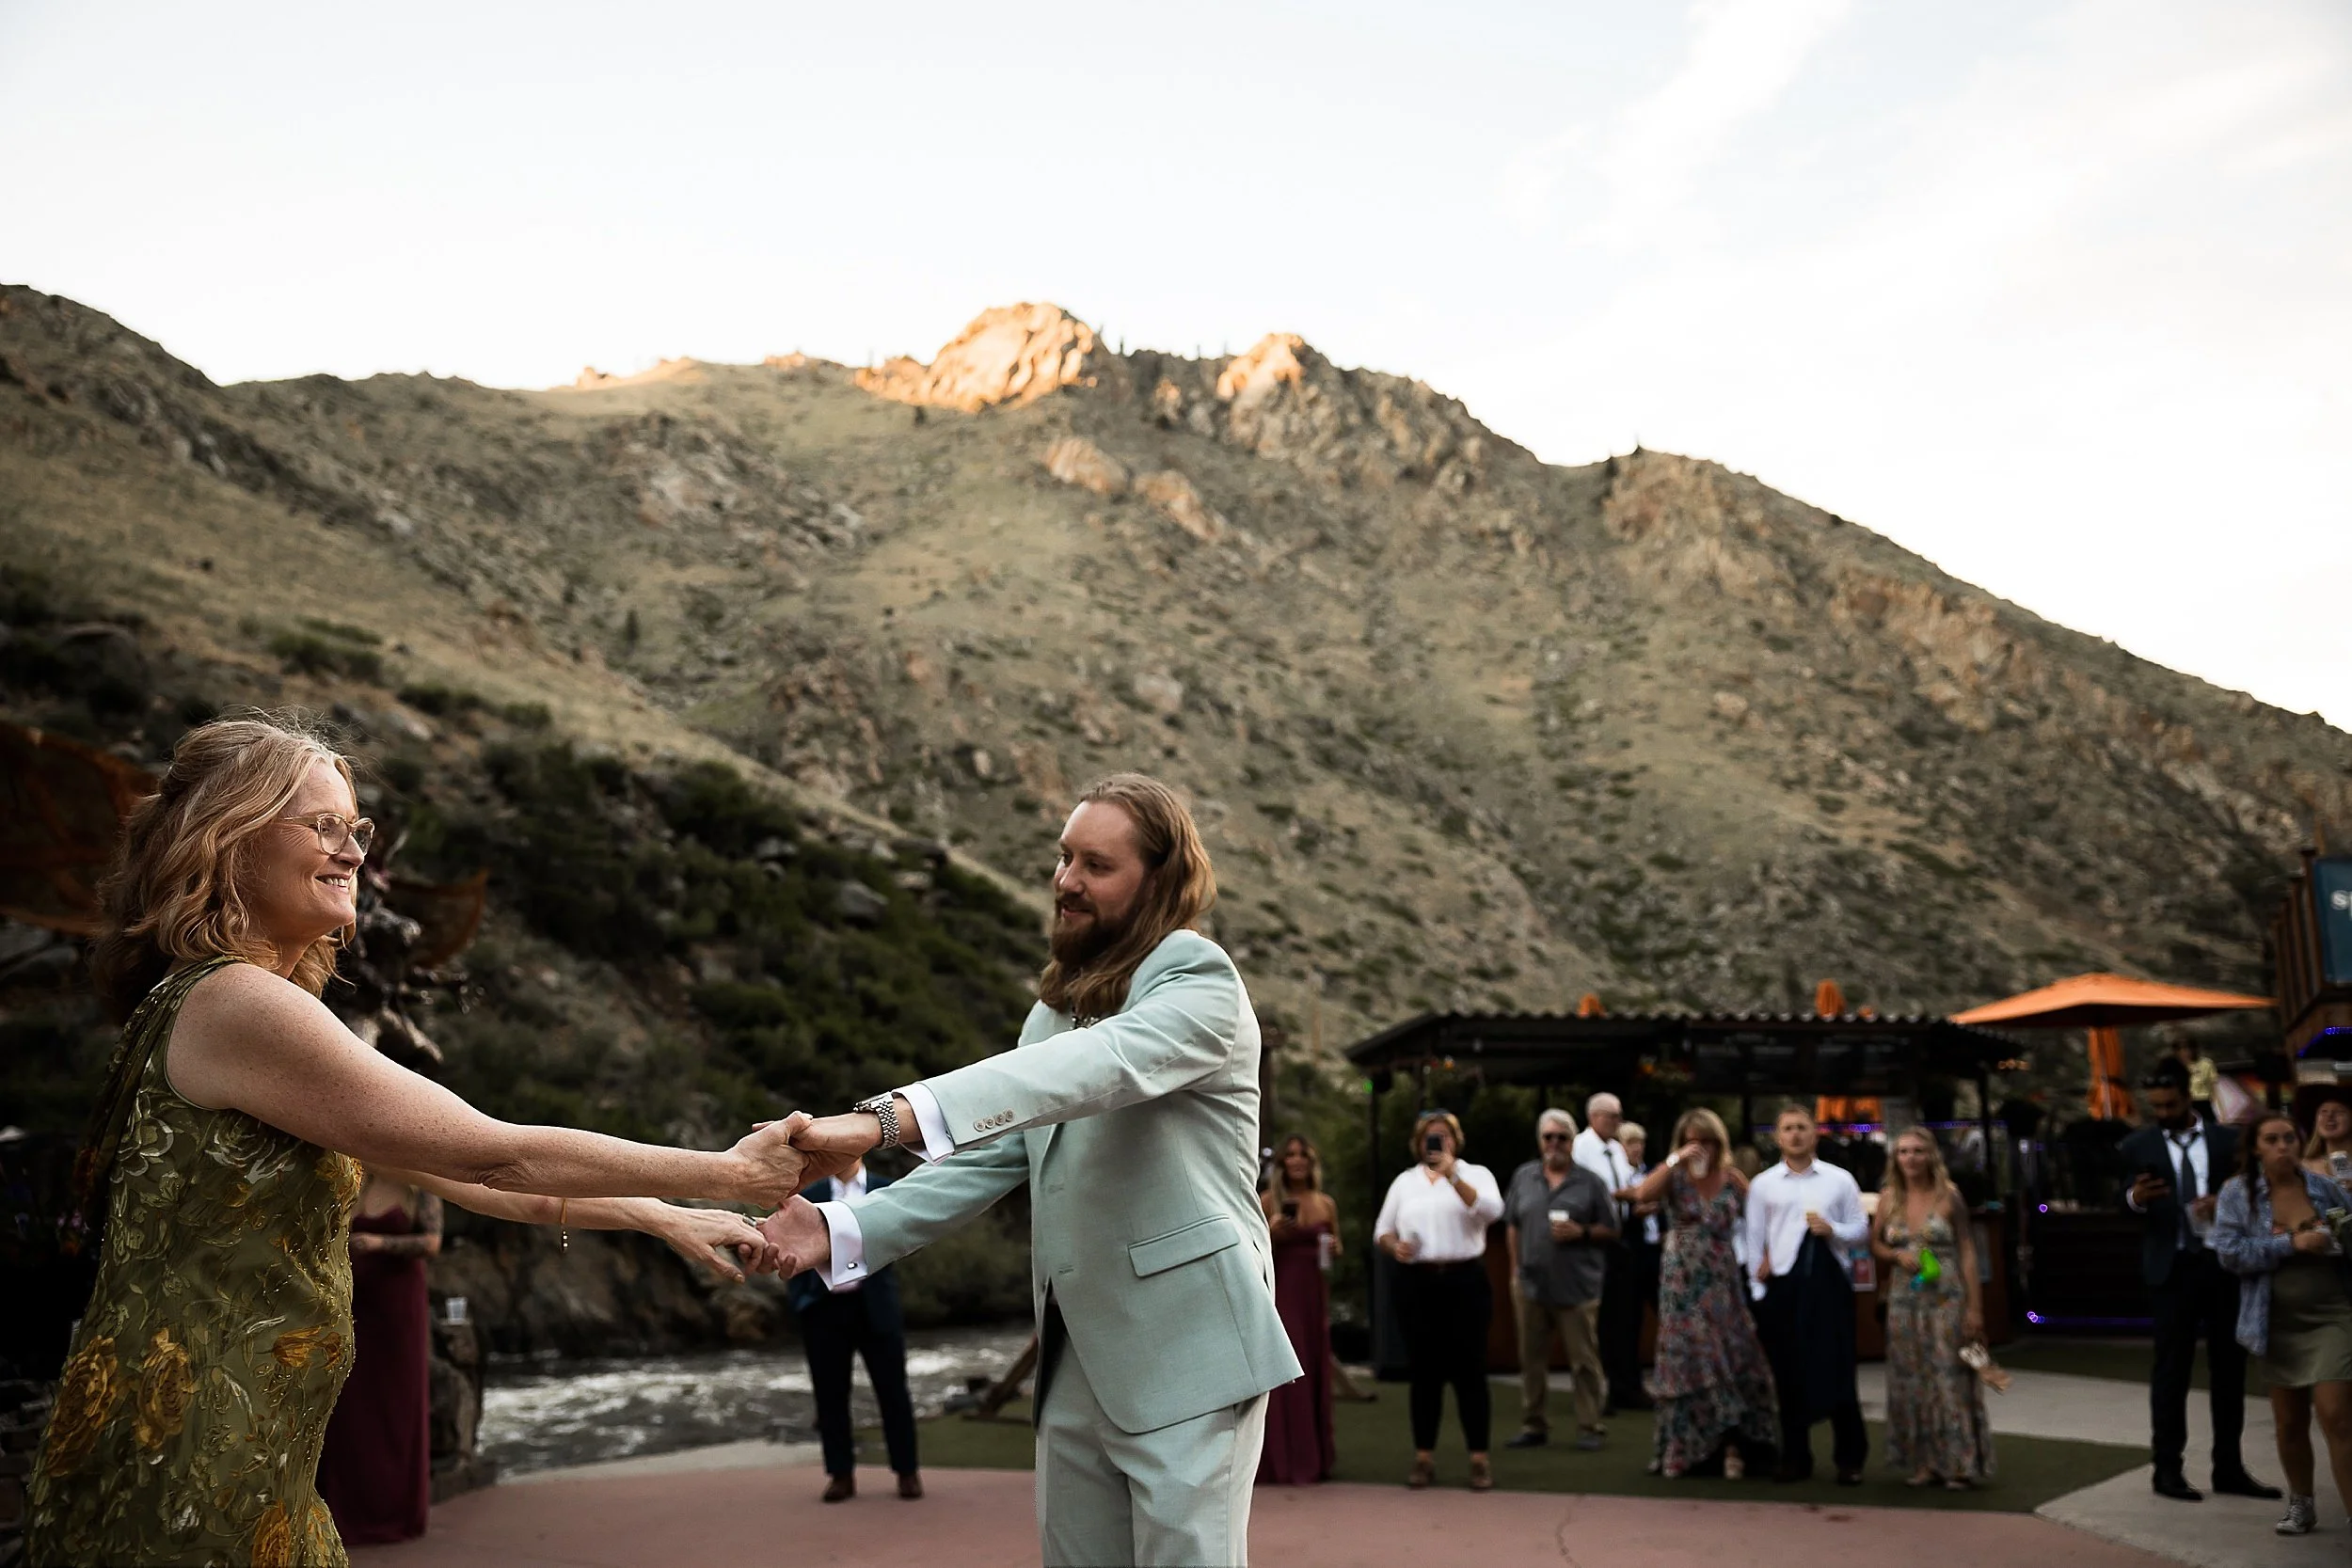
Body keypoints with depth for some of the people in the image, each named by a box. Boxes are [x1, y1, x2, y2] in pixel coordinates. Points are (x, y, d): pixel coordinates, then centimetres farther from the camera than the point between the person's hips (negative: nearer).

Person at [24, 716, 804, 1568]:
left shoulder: (270, 1015, 14)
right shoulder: (232, 1004, -17)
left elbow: (464, 1176, 16)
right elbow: (496, 1155, -16)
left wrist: (667, 1219, 15)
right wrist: (728, 1173, -8)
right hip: (178, 1489, -9)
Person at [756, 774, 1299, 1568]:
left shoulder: (1201, 982, -10)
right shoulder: (1056, 1007, 16)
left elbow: (1098, 1065, -30)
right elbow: (991, 1157, 9)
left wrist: (888, 1118, -41)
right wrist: (841, 1230, -7)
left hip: (1183, 1356, -7)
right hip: (1075, 1361, 7)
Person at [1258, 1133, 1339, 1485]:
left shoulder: (1326, 1204, 9)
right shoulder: (1268, 1201, -3)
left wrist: (1334, 1248, -2)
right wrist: (1271, 1232, -21)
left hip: (1315, 1296, 4)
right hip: (1280, 1294, -4)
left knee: (1315, 1374, 8)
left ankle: (1313, 1458, 17)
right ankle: (1282, 1461, 0)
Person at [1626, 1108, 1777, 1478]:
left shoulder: (1733, 1179, 3)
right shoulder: (1675, 1176, -2)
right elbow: (1641, 1195, -21)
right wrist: (1674, 1160, -22)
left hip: (1723, 1282, 1)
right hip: (1682, 1282, -1)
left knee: (1731, 1361, 0)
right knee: (1687, 1361, 0)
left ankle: (1732, 1446, 6)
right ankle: (1686, 1448, 9)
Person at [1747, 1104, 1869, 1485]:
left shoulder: (1840, 1180, 5)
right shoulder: (1762, 1184, 5)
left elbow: (1861, 1230, 6)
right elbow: (1754, 1241, 5)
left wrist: (1833, 1231, -14)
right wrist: (1759, 1292, 0)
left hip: (1830, 1281, -1)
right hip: (1784, 1284, 1)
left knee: (1838, 1370, 1)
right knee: (1790, 1374, 6)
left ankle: (1849, 1459, 11)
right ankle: (1795, 1457, 16)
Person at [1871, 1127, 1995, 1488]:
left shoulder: (1948, 1196, -4)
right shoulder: (1889, 1198, 5)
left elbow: (1968, 1252, -4)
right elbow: (1875, 1244, 15)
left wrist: (1975, 1307, -9)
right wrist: (1898, 1256, -8)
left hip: (1946, 1299, -4)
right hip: (1904, 1299, 4)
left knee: (1950, 1378, -4)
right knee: (1911, 1381, 6)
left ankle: (1958, 1465, 4)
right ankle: (1924, 1463, 15)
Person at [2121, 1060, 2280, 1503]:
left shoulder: (2226, 1139, 5)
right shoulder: (2137, 1144, 2)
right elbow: (2125, 1201, -4)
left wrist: (2224, 1202, -15)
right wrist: (2135, 1197, -27)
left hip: (2225, 1263, 2)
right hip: (2172, 1267, -2)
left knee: (2229, 1366, 8)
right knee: (2171, 1368, 2)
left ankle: (2229, 1468, 17)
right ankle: (2167, 1469, 7)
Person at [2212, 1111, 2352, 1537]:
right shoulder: (2237, 1192, -2)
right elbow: (2229, 1252, -11)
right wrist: (2291, 1244, -18)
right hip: (2277, 1322, 1)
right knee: (2289, 1422, 12)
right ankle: (2301, 1504, 30)